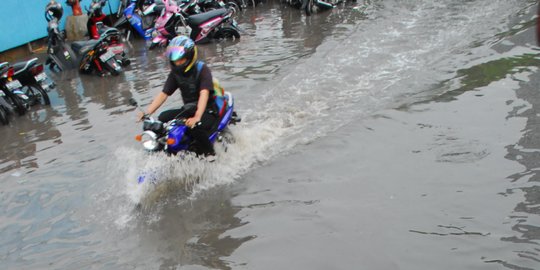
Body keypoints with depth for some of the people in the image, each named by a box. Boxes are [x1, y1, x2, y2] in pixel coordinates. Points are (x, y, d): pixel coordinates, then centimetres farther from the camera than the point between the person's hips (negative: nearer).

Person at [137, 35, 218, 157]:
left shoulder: (202, 69, -17)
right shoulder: (175, 72, 2)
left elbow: (204, 94, -31)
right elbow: (163, 94, -2)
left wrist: (197, 117, -46)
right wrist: (147, 112, -16)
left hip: (208, 111, -6)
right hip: (188, 109, 6)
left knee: (195, 126, -34)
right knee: (163, 118, -11)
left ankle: (209, 153, -9)